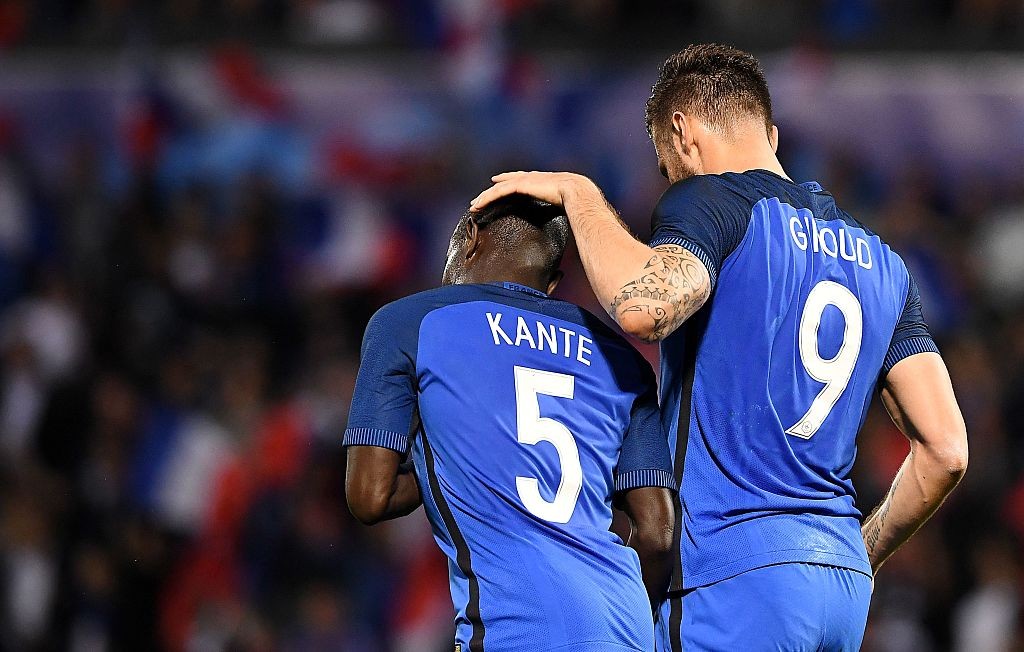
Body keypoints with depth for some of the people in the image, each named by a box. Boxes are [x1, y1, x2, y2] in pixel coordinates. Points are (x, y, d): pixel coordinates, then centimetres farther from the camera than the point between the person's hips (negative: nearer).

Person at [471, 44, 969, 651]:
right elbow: (946, 450, 13)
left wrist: (579, 193, -9)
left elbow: (644, 306, -26)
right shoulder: (881, 262, 18)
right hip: (846, 583, 7)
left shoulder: (711, 200, -3)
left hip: (737, 575, -7)